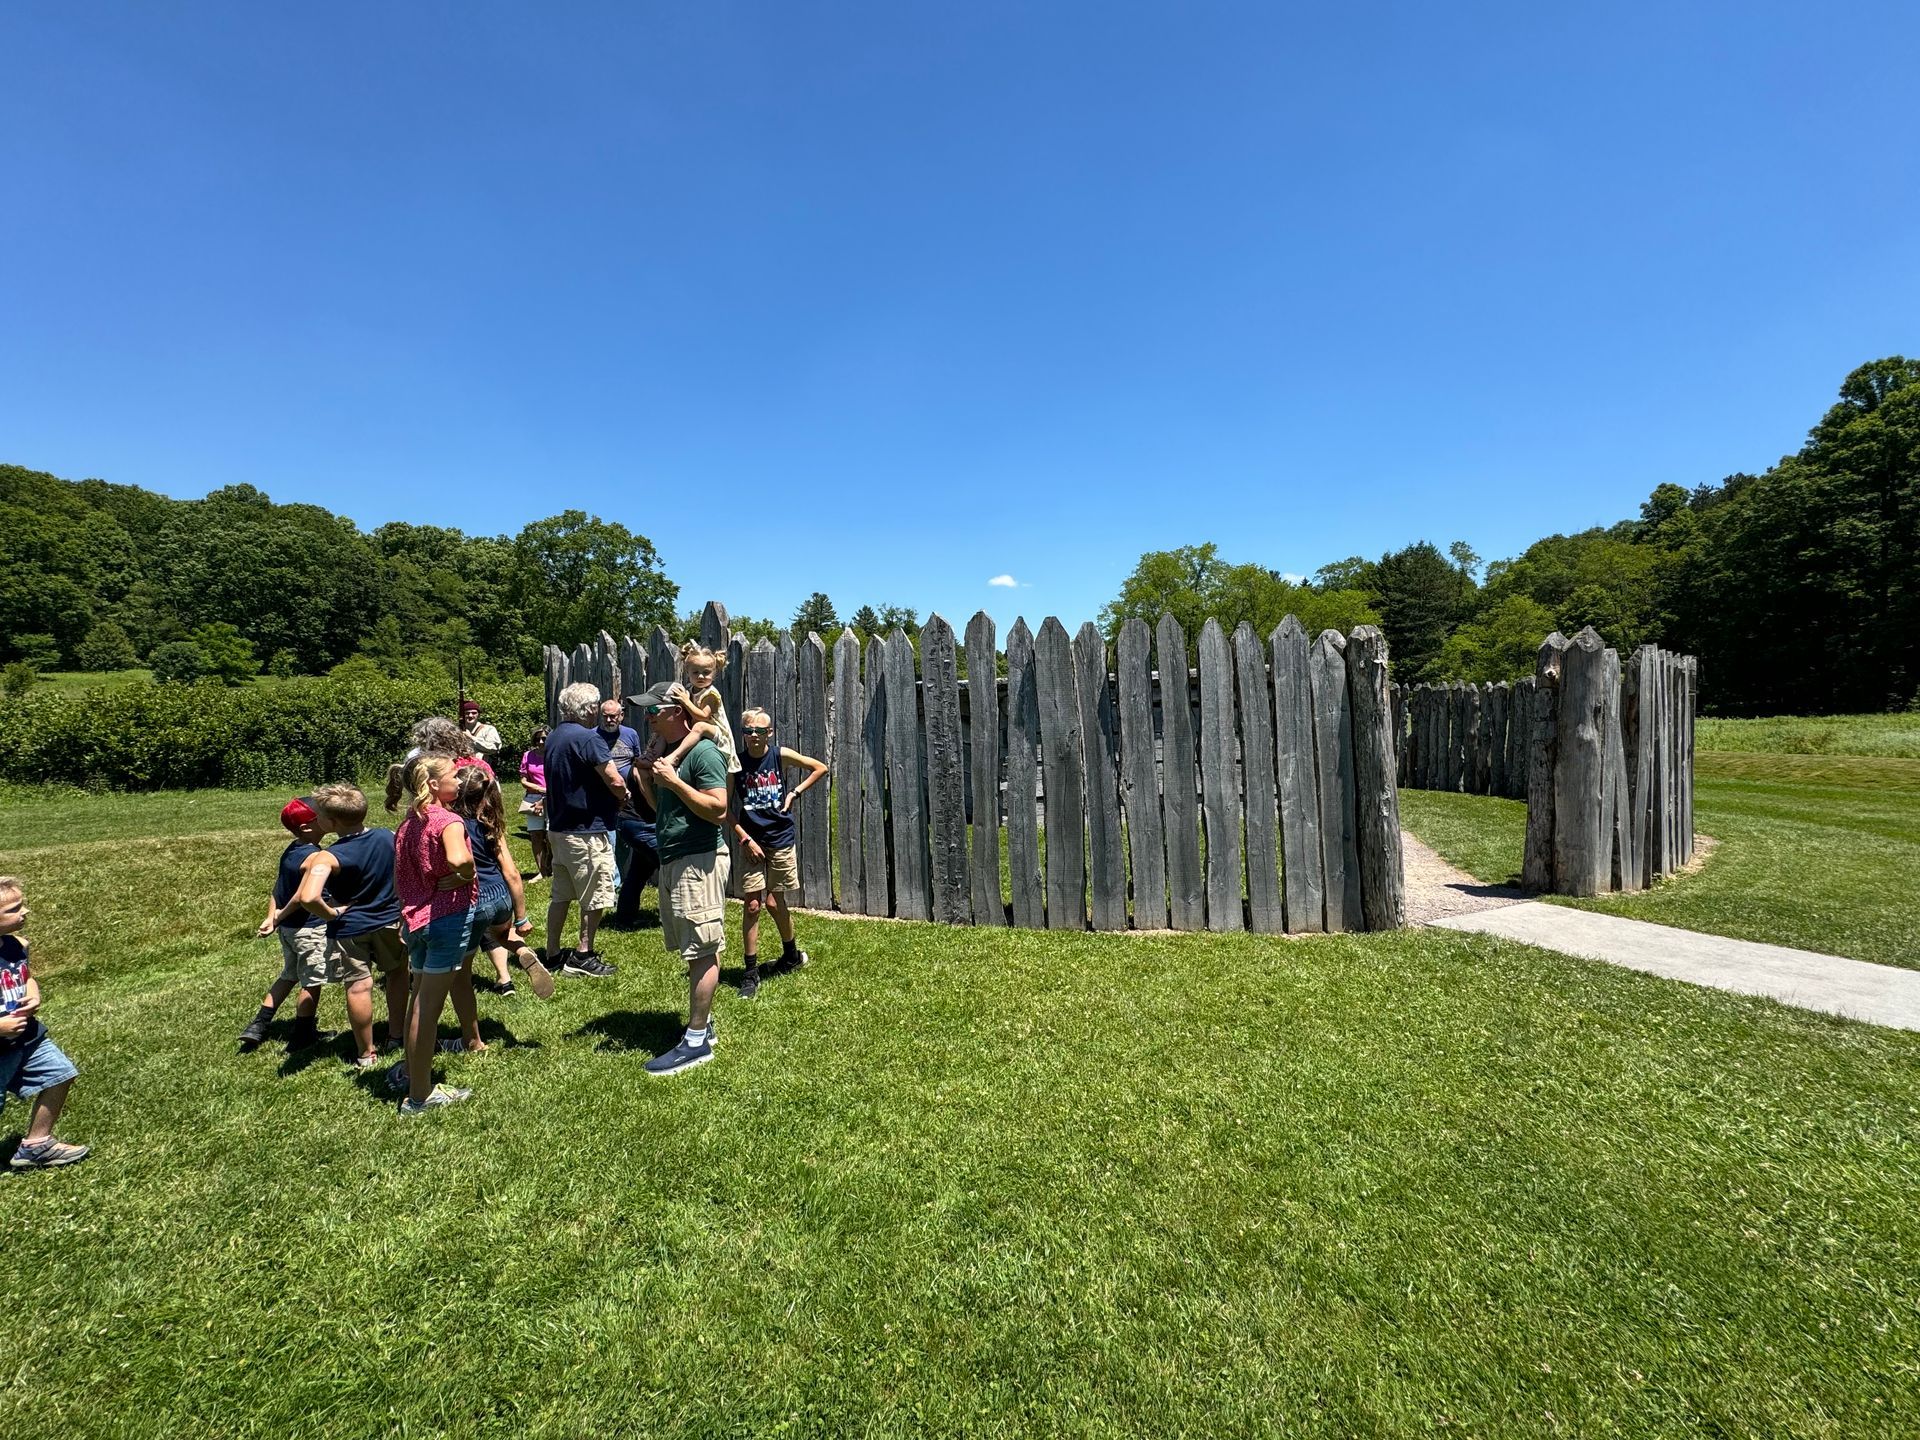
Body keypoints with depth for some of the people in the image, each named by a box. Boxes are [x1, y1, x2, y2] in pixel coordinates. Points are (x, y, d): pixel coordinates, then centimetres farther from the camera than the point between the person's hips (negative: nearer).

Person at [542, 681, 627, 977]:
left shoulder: (554, 737, 9)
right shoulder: (588, 738, -20)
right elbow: (615, 781, -22)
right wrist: (622, 798, -2)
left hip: (559, 828, 9)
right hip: (587, 832, -9)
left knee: (560, 895, 16)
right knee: (596, 897, 4)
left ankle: (553, 953, 24)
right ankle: (583, 955, 12)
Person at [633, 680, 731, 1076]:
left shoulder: (703, 752, -13)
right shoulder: (666, 752, 15)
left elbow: (718, 810, -21)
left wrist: (673, 781, -21)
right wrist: (645, 780, 6)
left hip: (699, 862, -10)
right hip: (672, 862, 10)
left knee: (702, 952, -3)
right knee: (695, 951, 16)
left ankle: (696, 1042, 4)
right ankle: (702, 1023, 27)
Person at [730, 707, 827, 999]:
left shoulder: (781, 756, -7)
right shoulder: (736, 763, -6)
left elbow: (820, 768, 5)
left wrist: (795, 793, -2)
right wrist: (745, 839, -9)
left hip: (780, 840, 0)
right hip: (751, 842, 0)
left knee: (775, 903, 9)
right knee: (752, 906, -2)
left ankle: (791, 954, 34)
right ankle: (751, 972, 8)